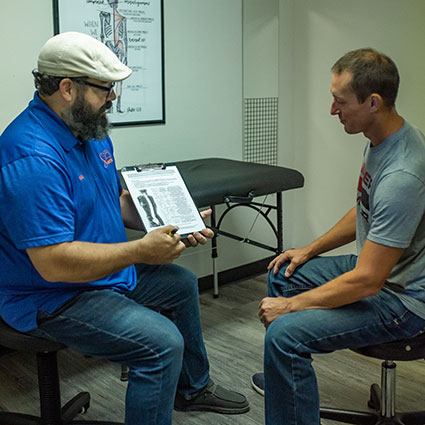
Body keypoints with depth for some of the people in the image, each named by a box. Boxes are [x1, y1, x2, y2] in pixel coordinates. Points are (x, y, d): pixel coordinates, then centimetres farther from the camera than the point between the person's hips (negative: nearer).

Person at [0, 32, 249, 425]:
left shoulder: (89, 129, 4)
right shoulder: (33, 158, -29)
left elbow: (118, 199, 14)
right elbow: (54, 262, -33)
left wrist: (173, 226, -1)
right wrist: (141, 250, -27)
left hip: (108, 272, 11)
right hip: (51, 298, -11)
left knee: (181, 284, 22)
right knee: (162, 343, -24)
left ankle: (193, 387, 40)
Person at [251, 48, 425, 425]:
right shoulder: (382, 139, 1)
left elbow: (366, 281, -29)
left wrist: (289, 306, -19)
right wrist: (310, 250, 14)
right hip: (377, 265, 10)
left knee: (285, 333, -26)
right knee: (282, 274, 19)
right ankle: (288, 376, 37)